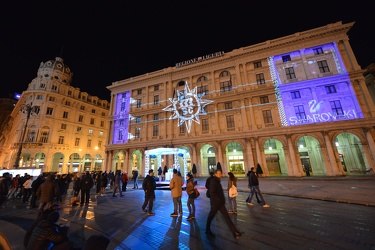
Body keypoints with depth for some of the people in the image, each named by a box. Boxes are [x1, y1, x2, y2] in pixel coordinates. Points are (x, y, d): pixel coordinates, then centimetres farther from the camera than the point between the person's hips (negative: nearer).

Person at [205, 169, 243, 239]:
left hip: (220, 203, 9)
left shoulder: (217, 181, 7)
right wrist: (219, 200, -20)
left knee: (227, 217, 9)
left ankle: (235, 232, 16)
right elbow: (212, 193, -25)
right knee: (210, 217, 11)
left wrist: (222, 200, 8)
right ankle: (208, 231, 32)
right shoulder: (213, 181, -21)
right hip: (215, 203, -9)